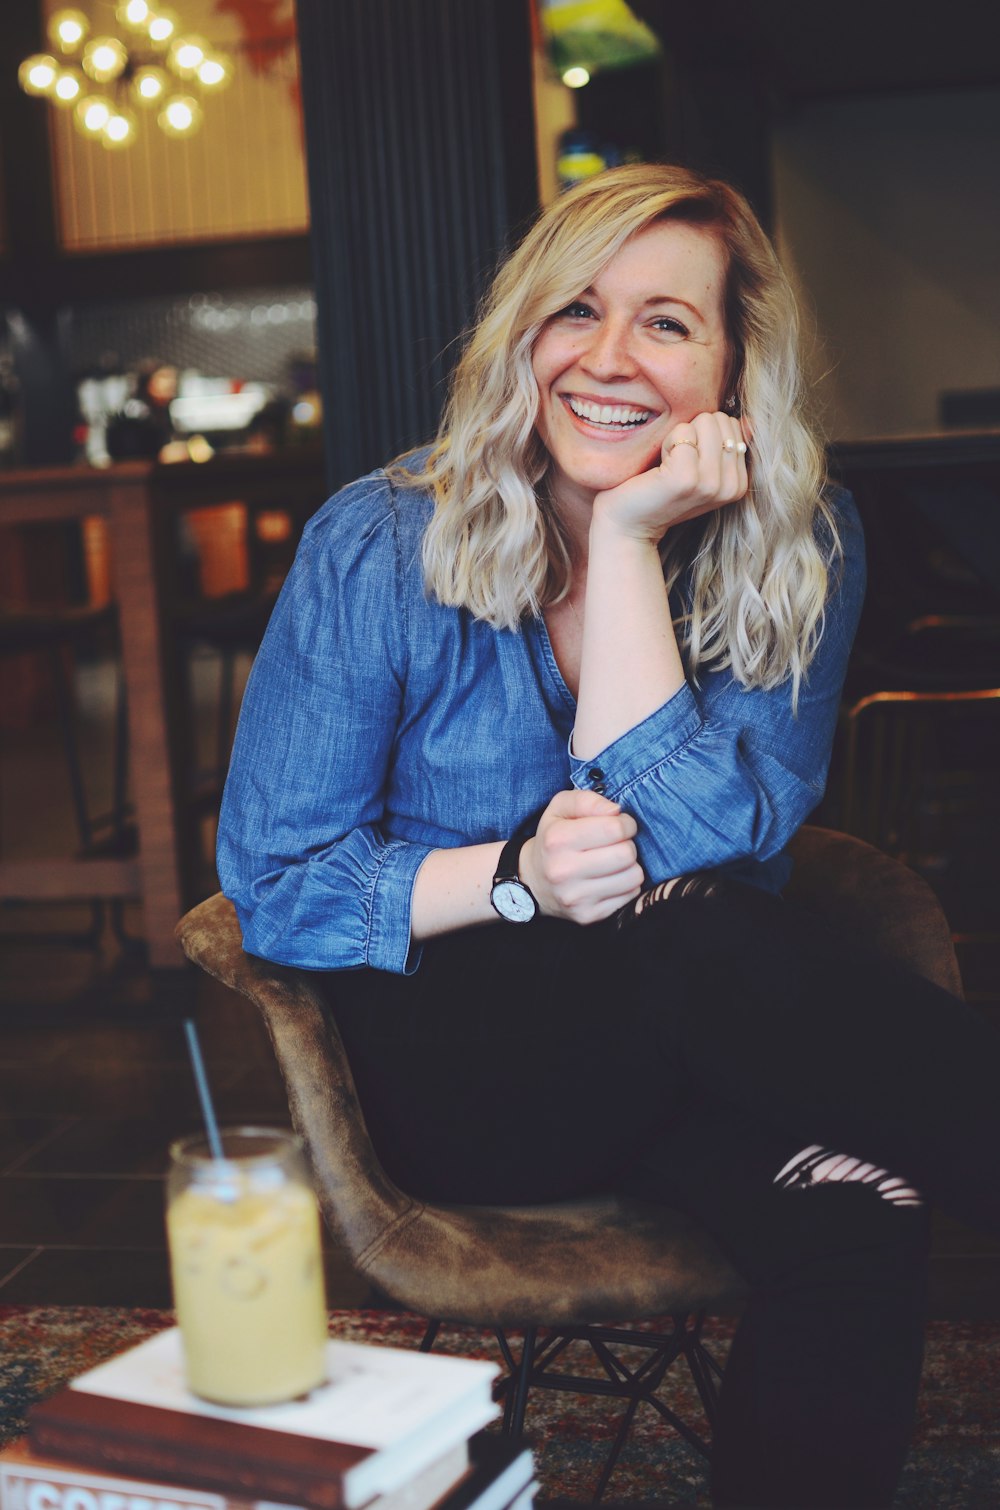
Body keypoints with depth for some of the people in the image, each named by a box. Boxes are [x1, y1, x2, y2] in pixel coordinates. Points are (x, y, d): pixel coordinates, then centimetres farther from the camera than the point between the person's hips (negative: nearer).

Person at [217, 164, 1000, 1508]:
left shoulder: (801, 553, -3)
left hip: (689, 1043, 2)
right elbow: (273, 883, -5)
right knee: (695, 950, -34)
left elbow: (698, 840, -17)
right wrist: (514, 879, -21)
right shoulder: (379, 549, -7)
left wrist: (627, 542, -21)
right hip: (464, 1069, -1)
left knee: (854, 1218, -31)